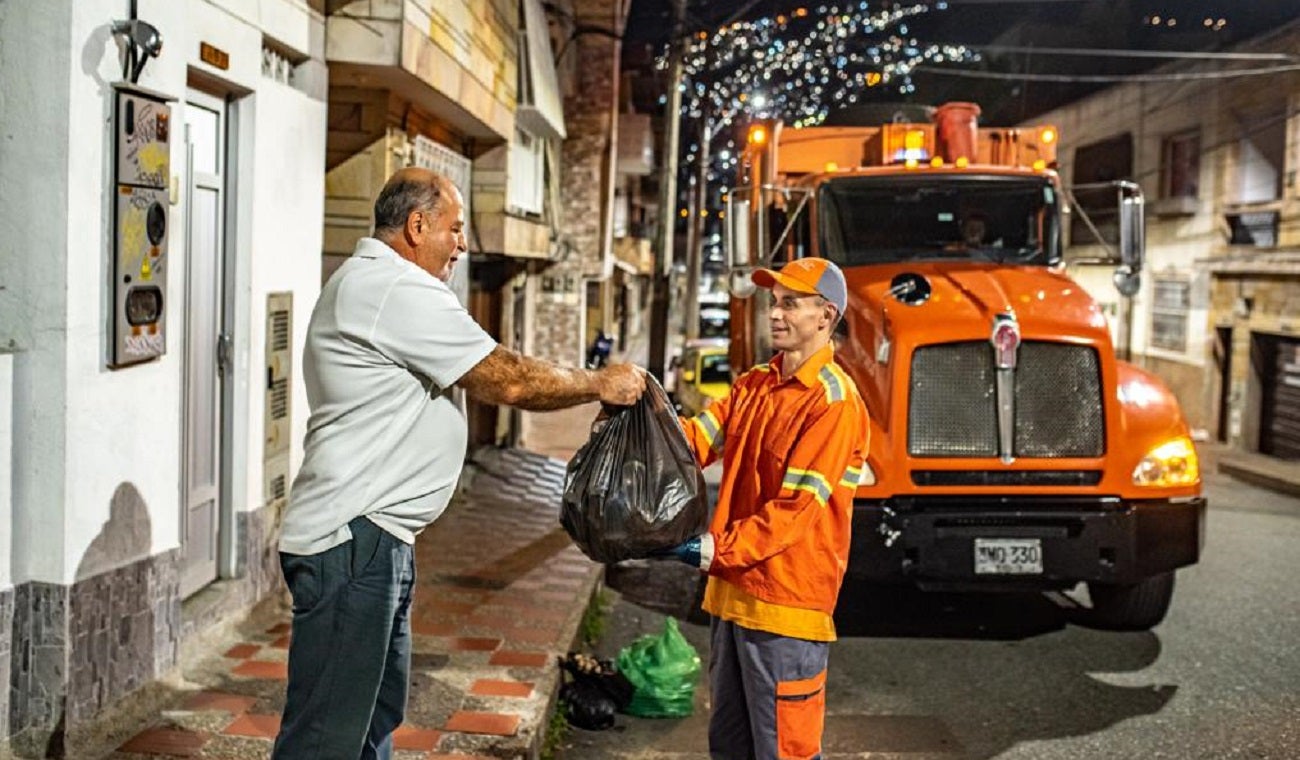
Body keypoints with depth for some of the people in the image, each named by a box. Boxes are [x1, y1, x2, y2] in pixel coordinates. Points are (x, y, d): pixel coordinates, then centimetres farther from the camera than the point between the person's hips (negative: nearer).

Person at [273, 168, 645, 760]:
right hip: (352, 540, -11)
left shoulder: (365, 283, 20)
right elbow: (509, 381, -15)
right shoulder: (398, 289, -15)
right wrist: (602, 384, -2)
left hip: (374, 539, 11)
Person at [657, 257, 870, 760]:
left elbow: (796, 509, -20)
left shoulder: (835, 402, -14)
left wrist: (716, 550, -24)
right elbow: (696, 440, 1)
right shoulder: (754, 385, 12)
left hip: (786, 604, -8)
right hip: (732, 592, 8)